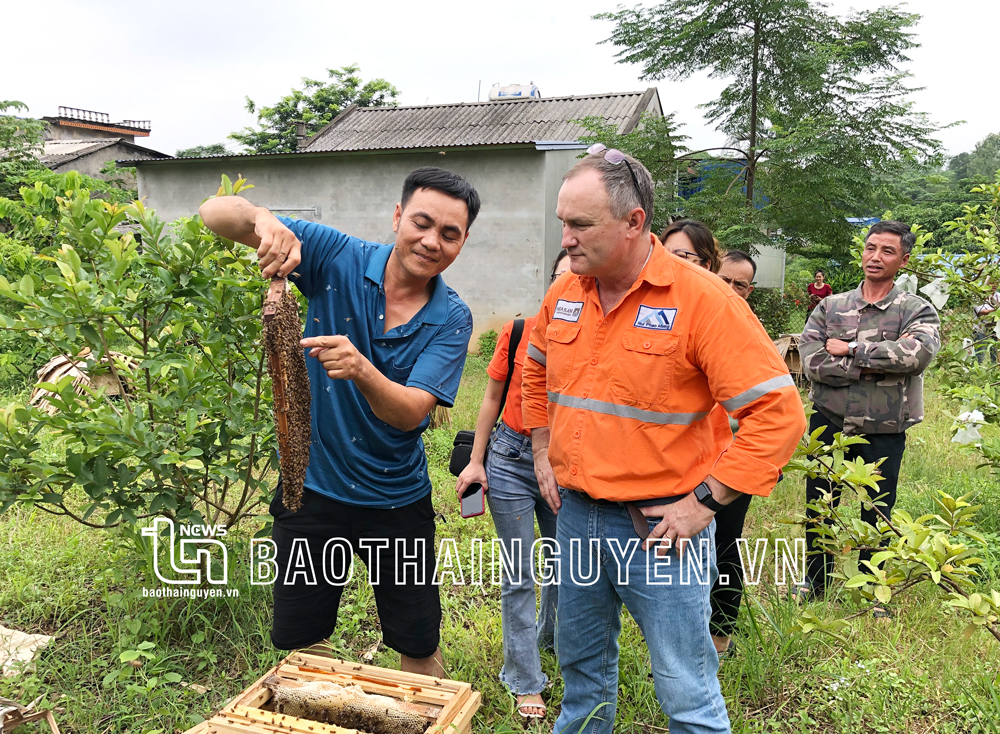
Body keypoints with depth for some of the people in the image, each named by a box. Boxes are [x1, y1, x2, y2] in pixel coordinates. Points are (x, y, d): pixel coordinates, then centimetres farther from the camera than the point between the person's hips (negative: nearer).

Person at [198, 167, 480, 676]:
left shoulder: (451, 319, -10)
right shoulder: (337, 259, -11)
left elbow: (410, 412, -22)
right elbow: (215, 213, -13)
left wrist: (361, 369, -42)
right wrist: (262, 219, -37)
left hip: (396, 499, 0)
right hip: (312, 486, 0)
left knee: (419, 650, 12)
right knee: (300, 643, 17)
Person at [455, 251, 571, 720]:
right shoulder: (518, 332, -6)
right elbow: (492, 399, 3)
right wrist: (476, 461, 1)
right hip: (512, 460, -1)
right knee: (519, 575, 6)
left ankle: (552, 635, 48)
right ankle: (525, 680, 21)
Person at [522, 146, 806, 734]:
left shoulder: (702, 298, -17)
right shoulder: (564, 294, 2)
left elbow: (777, 411, -19)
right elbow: (536, 371, 21)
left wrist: (705, 501, -19)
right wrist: (544, 452, 13)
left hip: (660, 528, -5)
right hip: (575, 514, 6)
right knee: (582, 663, 24)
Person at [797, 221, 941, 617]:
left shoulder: (917, 310, -1)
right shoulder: (829, 307, 3)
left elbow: (918, 352, -23)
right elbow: (811, 361, -12)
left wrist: (851, 349, -18)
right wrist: (876, 366, -17)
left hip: (883, 431, -1)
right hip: (829, 423, 2)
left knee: (876, 513, 12)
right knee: (819, 506, 13)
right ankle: (816, 580, 34)